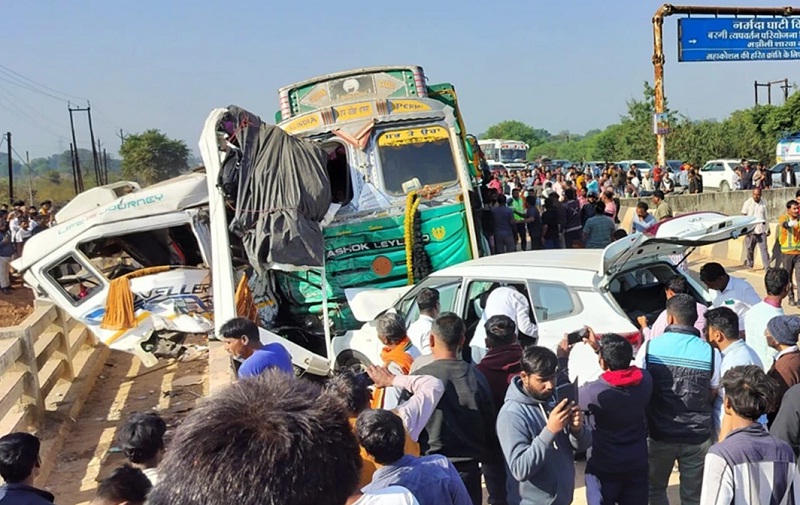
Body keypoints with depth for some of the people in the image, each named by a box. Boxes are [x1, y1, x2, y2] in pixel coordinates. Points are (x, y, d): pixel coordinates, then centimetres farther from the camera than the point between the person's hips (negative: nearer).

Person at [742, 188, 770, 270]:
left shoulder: (763, 204, 6)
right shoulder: (748, 203, -1)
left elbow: (766, 217, 14)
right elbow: (743, 216, -1)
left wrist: (768, 229, 12)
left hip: (761, 231, 1)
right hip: (751, 231, -1)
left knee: (764, 249, -2)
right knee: (749, 249, 7)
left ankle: (767, 267, -1)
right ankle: (750, 265, 21)